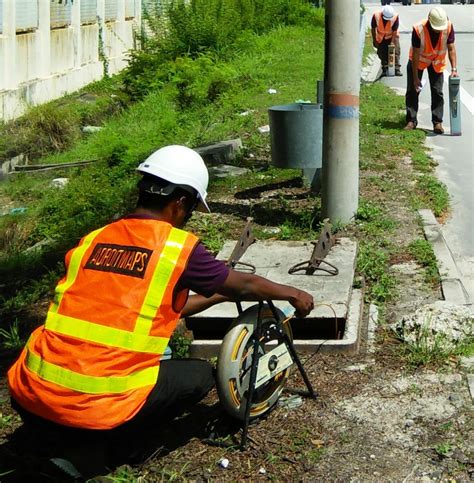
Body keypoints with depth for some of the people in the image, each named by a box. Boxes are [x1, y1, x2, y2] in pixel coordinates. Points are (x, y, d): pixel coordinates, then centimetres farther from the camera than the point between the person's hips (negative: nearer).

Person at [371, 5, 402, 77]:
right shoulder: (376, 16, -26)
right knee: (382, 54, 4)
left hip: (392, 36, -1)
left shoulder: (395, 17, -28)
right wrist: (374, 40, -7)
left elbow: (395, 31, -22)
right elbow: (373, 29, -11)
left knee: (396, 52, -10)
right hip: (381, 38, 1)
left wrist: (392, 42, -26)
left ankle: (397, 69, -10)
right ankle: (385, 70, 15)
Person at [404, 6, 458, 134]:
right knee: (412, 90, 0)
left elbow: (451, 49, -17)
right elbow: (415, 54, -26)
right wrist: (415, 78, -22)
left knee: (437, 92, -2)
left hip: (437, 62, 2)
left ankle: (437, 122, 3)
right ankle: (411, 121, 9)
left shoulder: (448, 27, -27)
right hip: (419, 60, -1)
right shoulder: (418, 29, -33)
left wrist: (454, 69, -26)